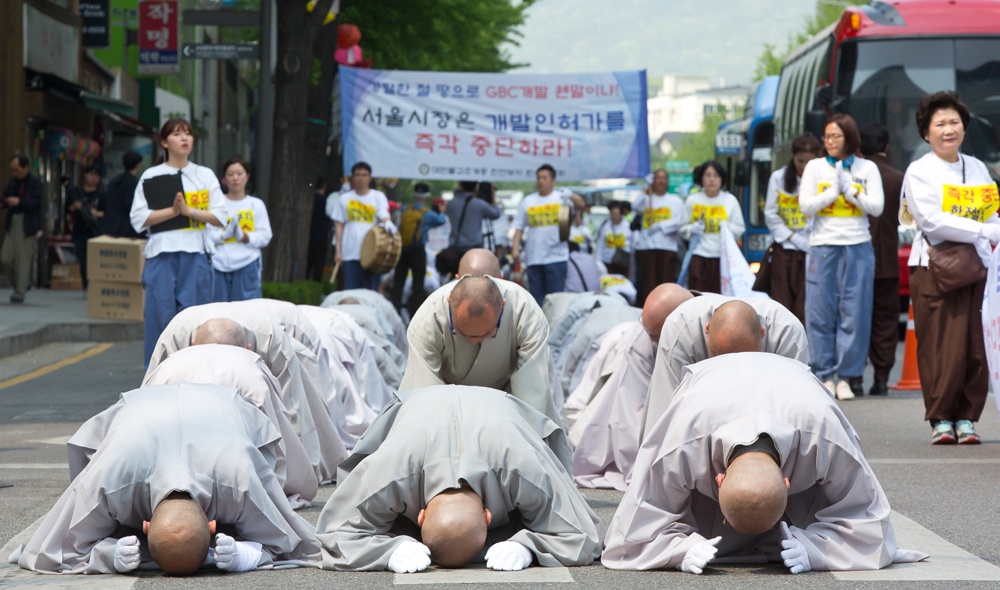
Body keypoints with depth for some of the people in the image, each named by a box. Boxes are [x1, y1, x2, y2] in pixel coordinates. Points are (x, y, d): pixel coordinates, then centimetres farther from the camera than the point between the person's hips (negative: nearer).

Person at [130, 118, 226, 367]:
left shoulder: (205, 176, 12)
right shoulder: (151, 176, 8)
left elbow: (220, 216, 4)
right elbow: (138, 218, 0)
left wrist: (189, 210, -9)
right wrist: (173, 210, -12)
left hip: (196, 255, 1)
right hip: (161, 254, -1)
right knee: (161, 314, -4)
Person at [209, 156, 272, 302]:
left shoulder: (256, 204, 12)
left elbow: (265, 236, 6)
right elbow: (205, 234, 2)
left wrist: (244, 237, -11)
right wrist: (224, 234, -15)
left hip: (247, 264, 0)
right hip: (219, 263, 0)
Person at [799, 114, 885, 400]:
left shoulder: (867, 168, 9)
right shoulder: (815, 167, 9)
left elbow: (877, 207, 0)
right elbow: (805, 205, 1)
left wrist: (849, 190, -7)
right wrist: (833, 191, -7)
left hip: (857, 247, 0)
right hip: (823, 244, 0)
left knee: (854, 310, -3)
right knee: (821, 310, -3)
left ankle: (849, 376, 2)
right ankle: (824, 374, 3)